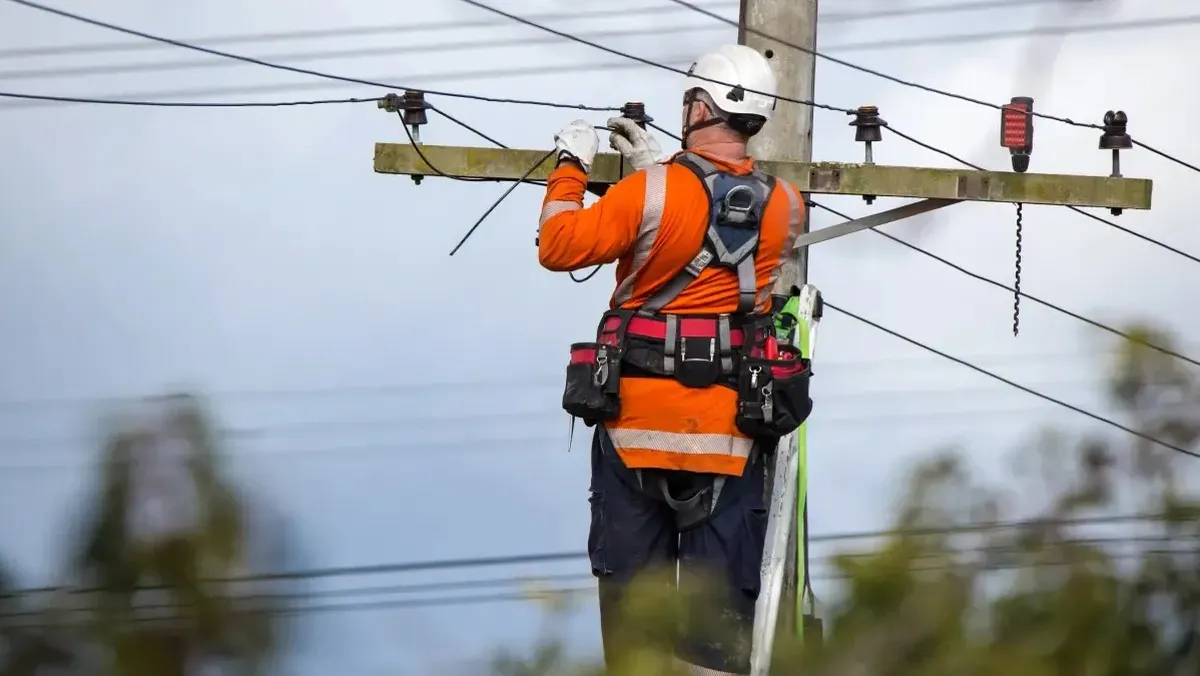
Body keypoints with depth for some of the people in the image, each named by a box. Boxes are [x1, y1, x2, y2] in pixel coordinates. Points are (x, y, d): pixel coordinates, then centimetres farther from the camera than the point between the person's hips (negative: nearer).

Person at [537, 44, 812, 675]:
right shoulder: (785, 207, -1)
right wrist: (657, 164, 23)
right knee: (721, 597, 3)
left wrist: (571, 166, 10)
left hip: (635, 419, -2)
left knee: (629, 580, 8)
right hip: (730, 429, 2)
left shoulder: (648, 193, -13)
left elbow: (559, 247, -3)